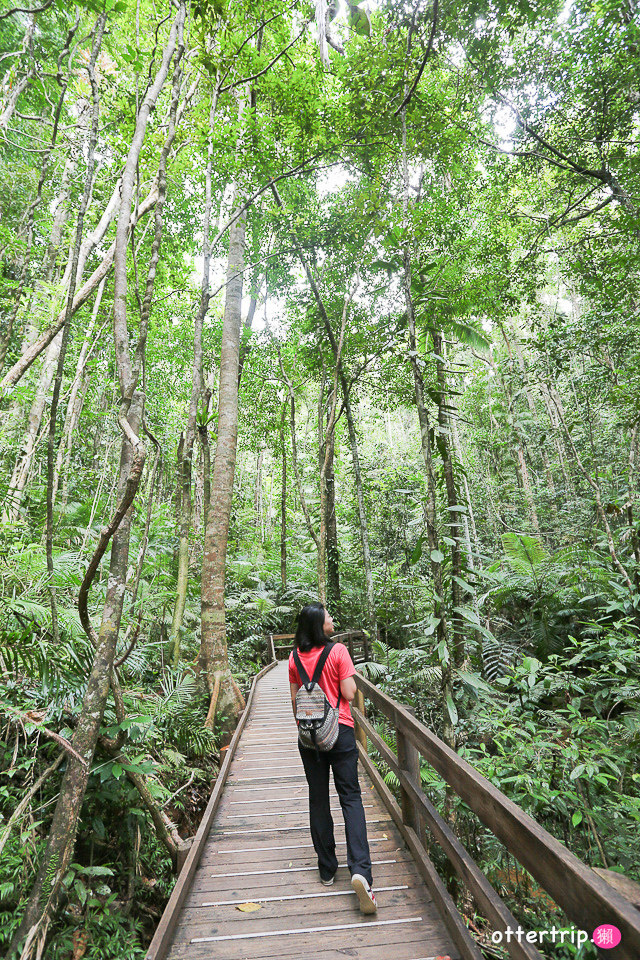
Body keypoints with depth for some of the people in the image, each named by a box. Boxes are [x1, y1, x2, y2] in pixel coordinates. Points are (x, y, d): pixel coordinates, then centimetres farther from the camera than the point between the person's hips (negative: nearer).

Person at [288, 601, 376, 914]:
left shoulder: (295, 658, -2)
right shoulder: (338, 651, -14)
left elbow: (295, 701, 5)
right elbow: (349, 694, -13)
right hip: (340, 732, -3)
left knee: (318, 799, 16)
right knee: (350, 797, 7)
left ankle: (327, 869, 27)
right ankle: (360, 870, -4)